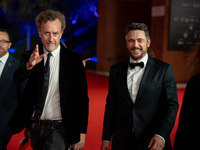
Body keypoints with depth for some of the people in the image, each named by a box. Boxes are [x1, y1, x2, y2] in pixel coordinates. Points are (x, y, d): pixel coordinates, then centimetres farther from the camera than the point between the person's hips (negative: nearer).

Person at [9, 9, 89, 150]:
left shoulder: (74, 59, -4)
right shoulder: (29, 56, 3)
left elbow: (82, 99, -2)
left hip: (59, 128, -3)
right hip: (35, 126, 4)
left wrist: (81, 133, -6)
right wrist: (29, 65, -38)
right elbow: (17, 78, -17)